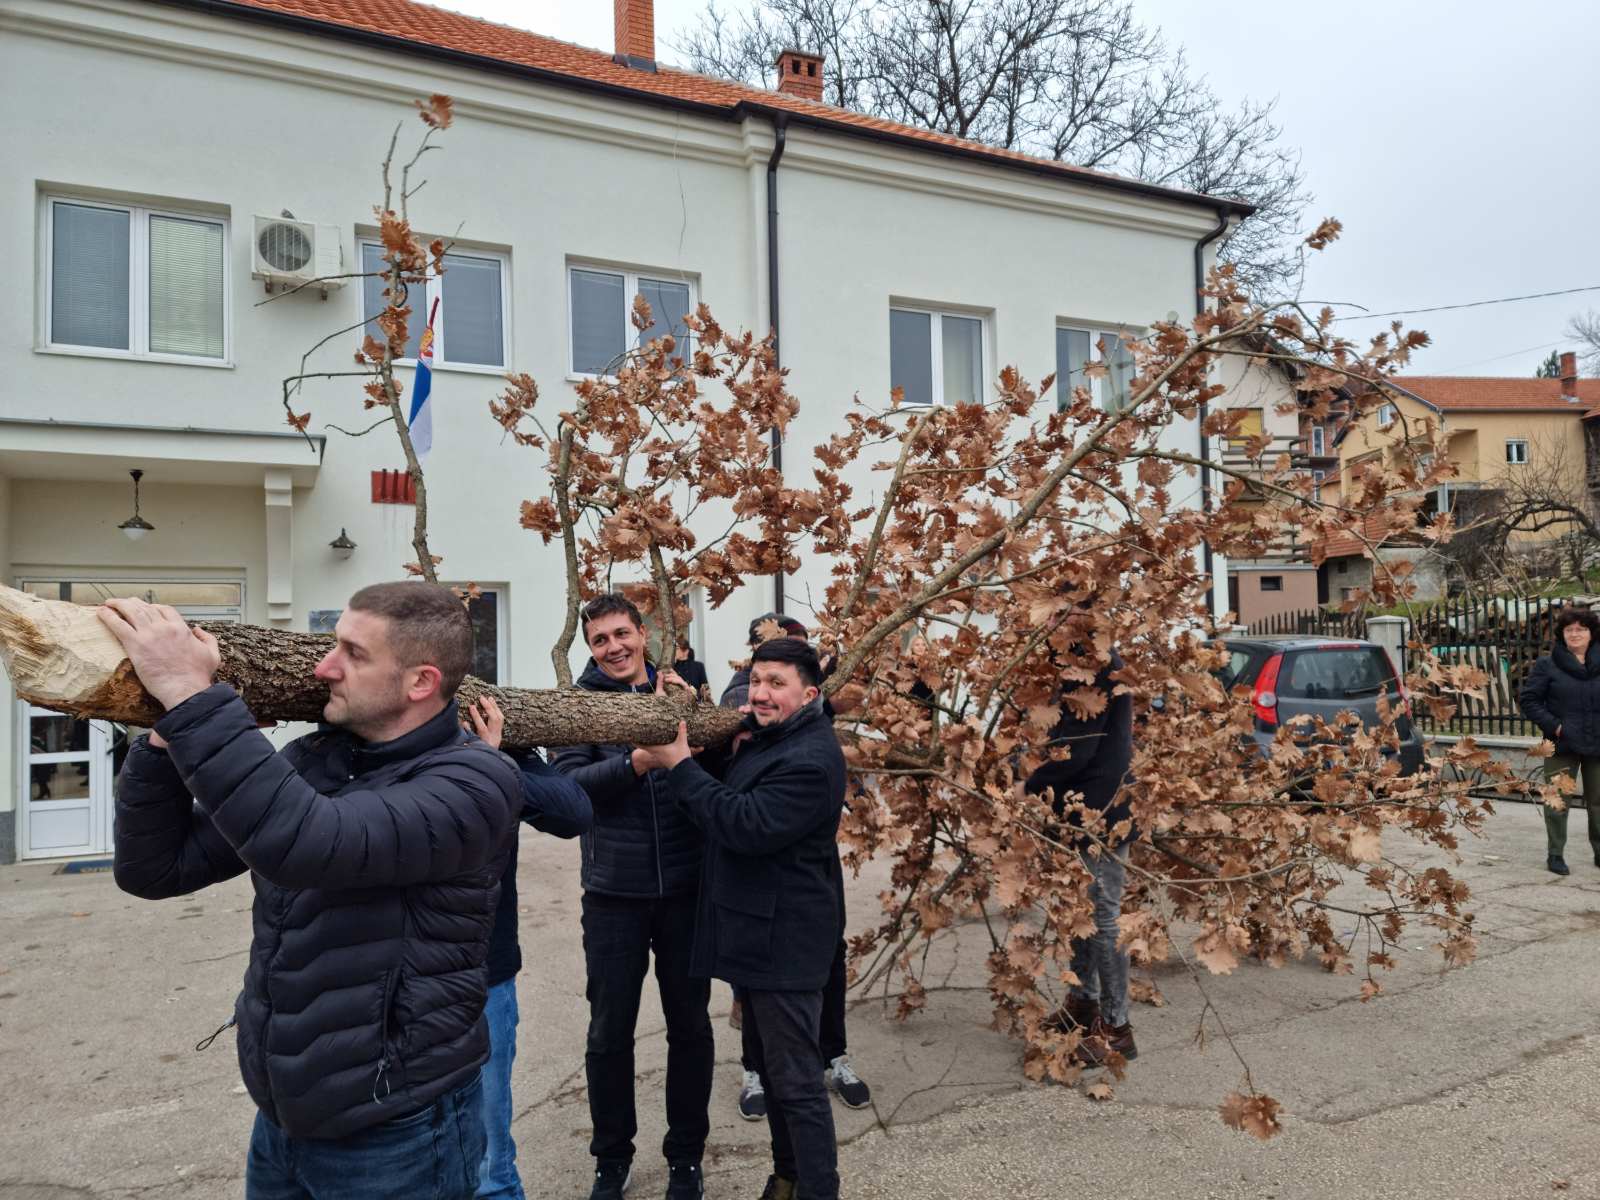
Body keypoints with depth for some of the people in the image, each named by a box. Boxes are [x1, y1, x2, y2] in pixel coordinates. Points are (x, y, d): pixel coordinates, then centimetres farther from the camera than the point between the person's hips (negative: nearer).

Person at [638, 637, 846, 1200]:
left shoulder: (810, 761, -23)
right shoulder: (761, 734, 10)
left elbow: (746, 825, -28)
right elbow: (725, 794, 13)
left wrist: (681, 765, -23)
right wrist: (725, 751, -6)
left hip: (783, 940, -10)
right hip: (756, 932, 10)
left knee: (795, 1080, 1)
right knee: (770, 1067, 23)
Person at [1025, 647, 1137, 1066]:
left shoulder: (1100, 665, -20)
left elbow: (1077, 747, -23)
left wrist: (1031, 787, -12)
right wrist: (1045, 785, 7)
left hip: (1102, 814, -10)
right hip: (1083, 810, 10)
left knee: (1102, 918, 0)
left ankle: (1115, 1026, 12)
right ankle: (1083, 1003, 33)